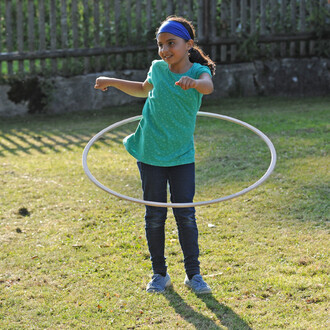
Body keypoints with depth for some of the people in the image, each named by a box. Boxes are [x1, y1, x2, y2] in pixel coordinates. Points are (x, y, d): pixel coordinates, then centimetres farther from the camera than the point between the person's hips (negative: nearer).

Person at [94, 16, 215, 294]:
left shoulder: (199, 71, -9)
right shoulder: (157, 68, 0)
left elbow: (208, 86, -35)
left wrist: (193, 82, -57)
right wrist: (112, 82, 18)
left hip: (182, 156, -2)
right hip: (151, 155, 2)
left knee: (186, 215, 0)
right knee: (155, 216, 6)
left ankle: (193, 274, 12)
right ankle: (159, 274, 19)